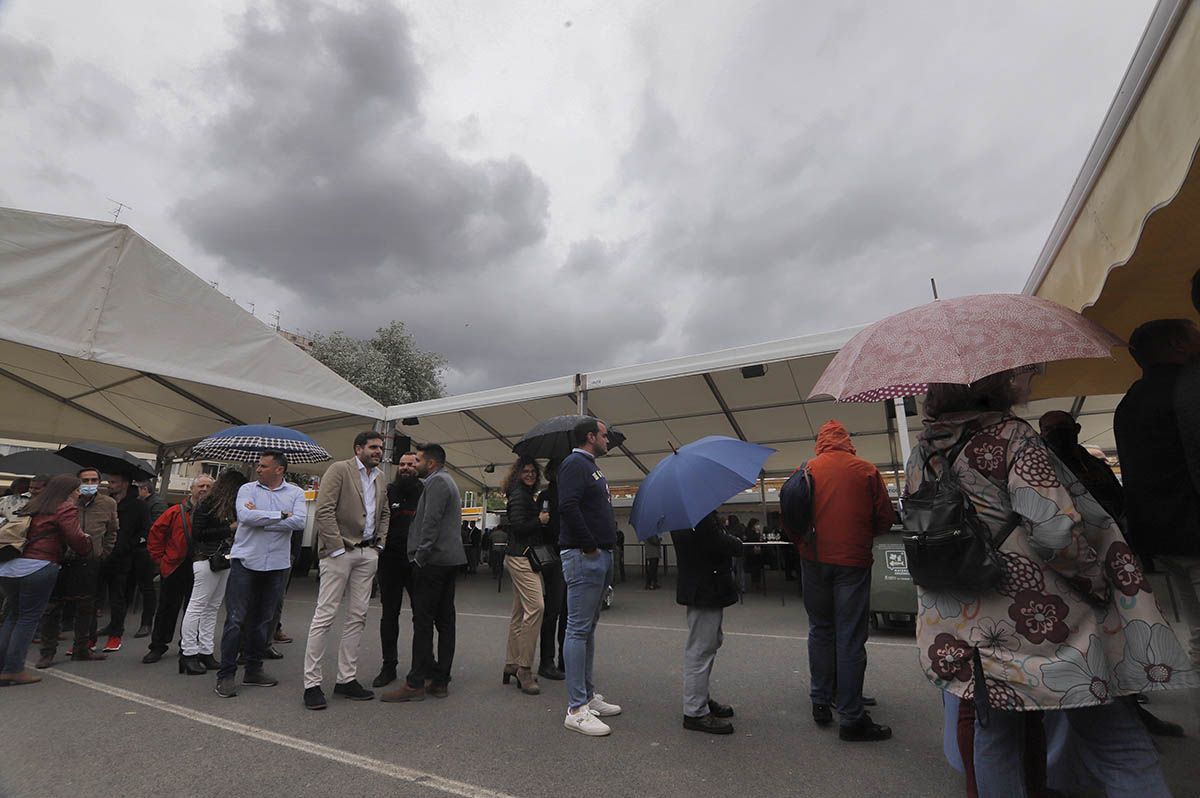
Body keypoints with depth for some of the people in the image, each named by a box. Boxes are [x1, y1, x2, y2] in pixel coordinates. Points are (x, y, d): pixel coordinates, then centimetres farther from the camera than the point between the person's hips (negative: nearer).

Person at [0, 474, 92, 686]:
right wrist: (88, 542, 9)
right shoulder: (66, 508, -5)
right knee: (29, 617, 1)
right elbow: (76, 540, -12)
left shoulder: (33, 506, 18)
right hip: (37, 567, -8)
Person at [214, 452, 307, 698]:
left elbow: (299, 521, -13)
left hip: (277, 565, 1)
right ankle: (226, 675, 10)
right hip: (245, 561, -1)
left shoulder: (295, 493, 3)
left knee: (263, 620, 12)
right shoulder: (248, 489, 2)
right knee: (235, 619, -1)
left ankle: (254, 670, 25)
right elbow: (245, 516, -16)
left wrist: (260, 518, -12)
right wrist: (281, 516, -13)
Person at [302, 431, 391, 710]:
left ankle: (346, 679, 20)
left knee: (357, 616, 10)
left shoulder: (380, 478, 14)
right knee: (324, 616, -1)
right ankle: (312, 683, 10)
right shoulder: (339, 469, -7)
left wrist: (379, 543, 10)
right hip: (339, 551, -7)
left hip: (367, 554, 7)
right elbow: (324, 510, -14)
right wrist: (337, 548, -15)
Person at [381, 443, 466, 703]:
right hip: (450, 559, 10)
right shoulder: (448, 482, 22)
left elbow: (431, 523, -19)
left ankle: (416, 683, 2)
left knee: (423, 621, -4)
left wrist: (421, 555, -16)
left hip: (433, 560, -10)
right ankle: (440, 680, 16)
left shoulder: (437, 482, -9)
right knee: (444, 620, 10)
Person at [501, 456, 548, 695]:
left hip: (520, 557, 11)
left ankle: (511, 665, 22)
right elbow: (518, 527, -19)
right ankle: (524, 669, -11)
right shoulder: (519, 495, -10)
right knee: (535, 606, -17)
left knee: (519, 611, 14)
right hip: (521, 557, -11)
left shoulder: (525, 494, 19)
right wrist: (540, 520, -15)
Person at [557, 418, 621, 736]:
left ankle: (588, 696, 26)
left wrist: (606, 545, 12)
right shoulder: (575, 463, -11)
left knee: (588, 627, 15)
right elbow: (567, 506, -24)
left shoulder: (591, 468, 20)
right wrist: (588, 545, -19)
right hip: (584, 556, -10)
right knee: (579, 629, -4)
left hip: (600, 556, 10)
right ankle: (577, 710, 4)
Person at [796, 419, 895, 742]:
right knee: (850, 638, 4)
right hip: (853, 561, -2)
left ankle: (821, 703, 25)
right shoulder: (867, 471, -3)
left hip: (814, 560, 2)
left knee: (820, 630, 16)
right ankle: (851, 718, 10)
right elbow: (885, 519, 0)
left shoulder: (805, 470, -1)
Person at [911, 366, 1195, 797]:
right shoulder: (1011, 436, -14)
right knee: (1120, 751, 9)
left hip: (965, 630, 6)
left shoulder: (921, 453, 4)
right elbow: (1055, 530, -20)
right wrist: (1100, 580, -4)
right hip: (1035, 620, -5)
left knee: (995, 737, 20)